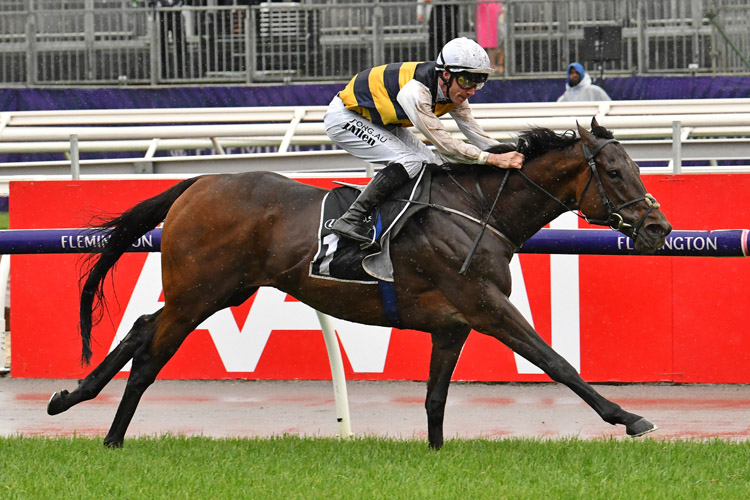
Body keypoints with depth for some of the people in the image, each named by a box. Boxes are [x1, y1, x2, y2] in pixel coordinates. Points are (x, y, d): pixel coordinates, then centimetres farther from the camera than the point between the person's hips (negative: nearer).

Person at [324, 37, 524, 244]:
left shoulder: (454, 90, -10)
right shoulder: (415, 91, -37)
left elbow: (474, 132, -3)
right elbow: (445, 145, -34)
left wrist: (508, 155, -15)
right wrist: (492, 159, -37)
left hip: (380, 122, 10)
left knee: (429, 165, 2)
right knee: (409, 162, -25)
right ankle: (350, 219, -25)